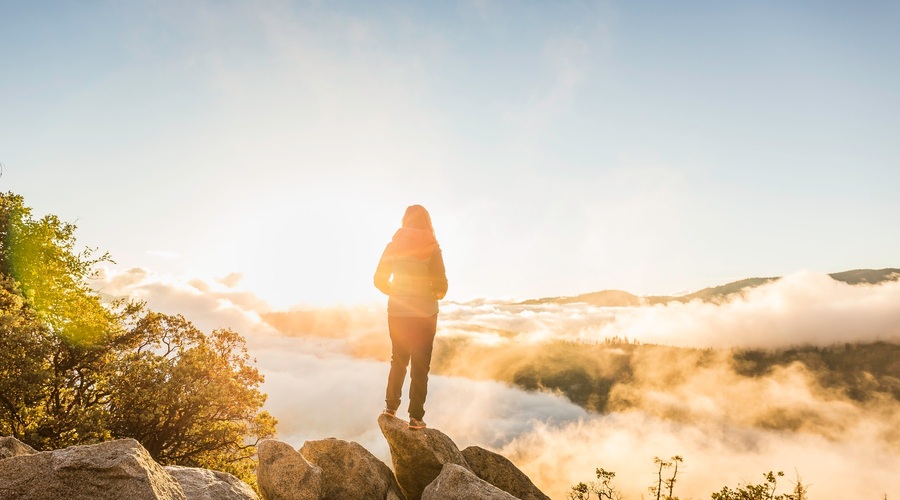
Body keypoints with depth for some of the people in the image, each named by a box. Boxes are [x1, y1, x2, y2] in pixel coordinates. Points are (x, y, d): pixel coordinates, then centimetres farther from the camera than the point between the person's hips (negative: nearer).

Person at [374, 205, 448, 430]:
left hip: (397, 312, 3)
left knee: (398, 360, 21)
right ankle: (416, 417, 9)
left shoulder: (394, 245, -1)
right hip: (425, 313, -3)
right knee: (420, 365, 7)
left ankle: (391, 406, 28)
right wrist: (436, 294, 9)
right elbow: (441, 285, -13)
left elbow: (380, 280, 0)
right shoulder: (431, 248, -9)